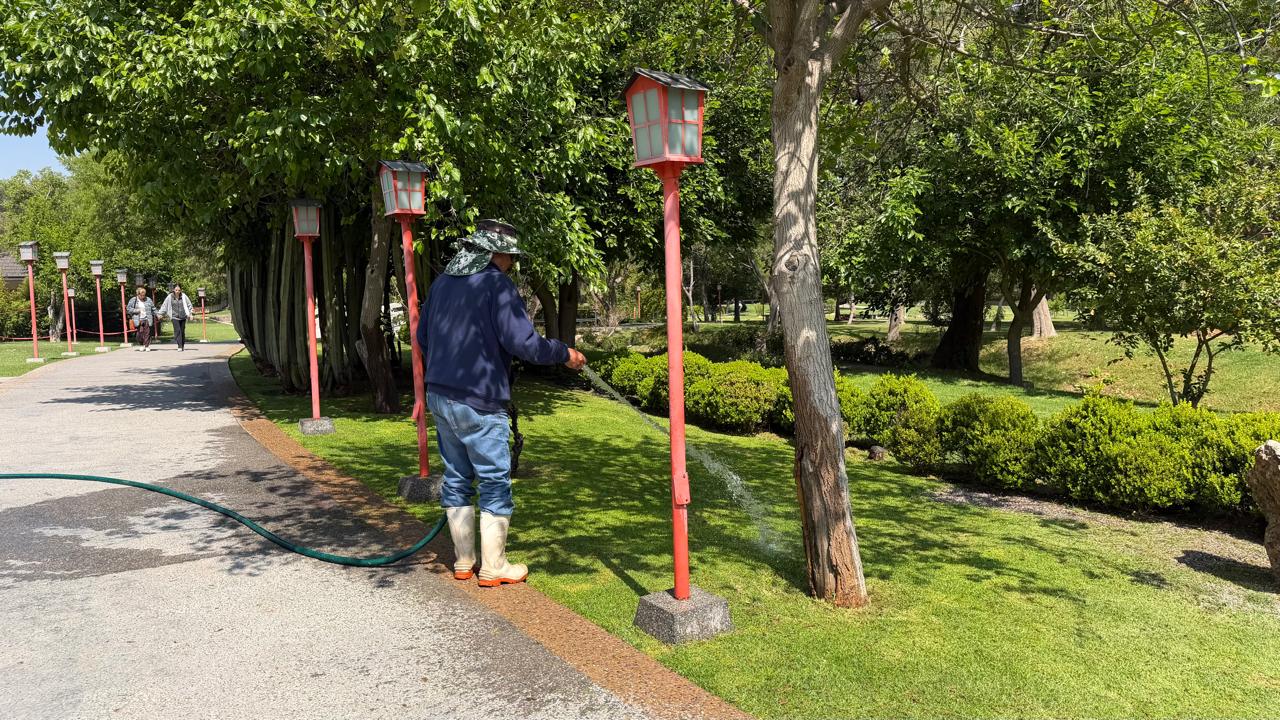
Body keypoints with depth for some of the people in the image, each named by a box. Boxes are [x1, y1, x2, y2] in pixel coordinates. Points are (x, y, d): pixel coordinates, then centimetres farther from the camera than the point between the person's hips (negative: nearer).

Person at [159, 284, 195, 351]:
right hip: (175, 317, -1)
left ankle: (183, 346, 21)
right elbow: (164, 305, 6)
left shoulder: (184, 296, -1)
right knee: (177, 330, -13)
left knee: (182, 331, 8)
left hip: (183, 316, 1)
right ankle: (179, 346, -17)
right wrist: (160, 313, 9)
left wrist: (191, 311, -2)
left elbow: (189, 304, 6)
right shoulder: (170, 297, -1)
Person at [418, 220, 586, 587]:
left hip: (439, 397, 8)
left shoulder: (441, 283, 11)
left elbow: (422, 338, 19)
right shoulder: (496, 285, -13)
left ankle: (463, 561, 24)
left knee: (456, 478, 15)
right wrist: (565, 353, -5)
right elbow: (523, 343, -20)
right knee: (495, 482, 4)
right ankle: (493, 568, 10)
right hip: (479, 403, -8)